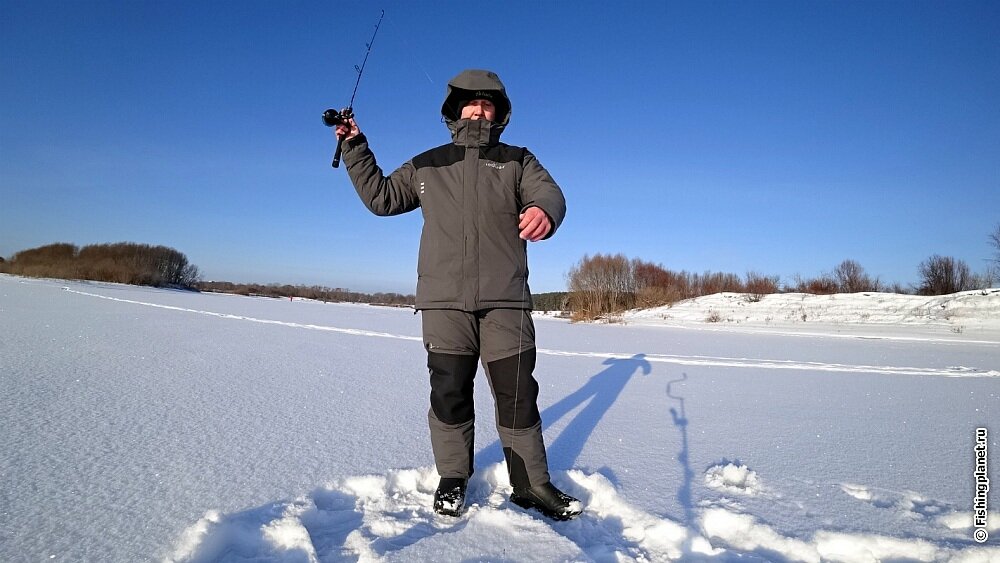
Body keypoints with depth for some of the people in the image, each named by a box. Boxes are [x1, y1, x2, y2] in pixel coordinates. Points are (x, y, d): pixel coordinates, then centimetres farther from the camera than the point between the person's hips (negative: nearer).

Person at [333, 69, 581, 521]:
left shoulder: (517, 160, 14)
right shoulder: (427, 165, 18)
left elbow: (548, 192, -5)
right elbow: (380, 197, 18)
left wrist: (543, 210, -30)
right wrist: (355, 147, 8)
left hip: (505, 300, -1)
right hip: (443, 300, 1)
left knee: (517, 394, 2)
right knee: (450, 392, 5)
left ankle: (531, 484, 16)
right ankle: (453, 478, 22)